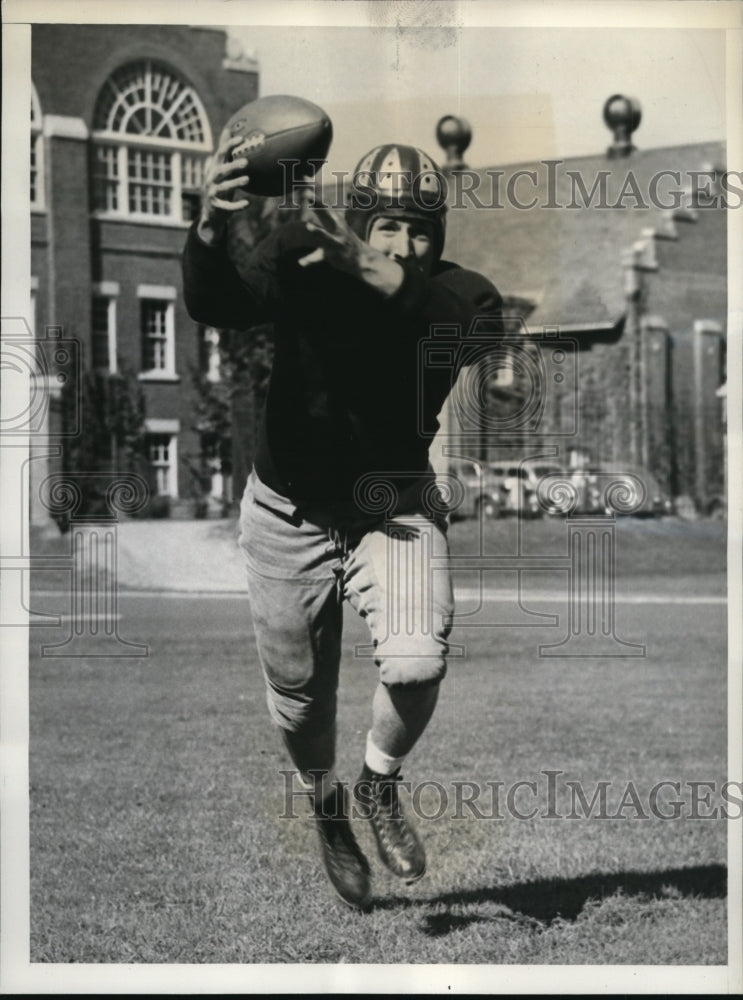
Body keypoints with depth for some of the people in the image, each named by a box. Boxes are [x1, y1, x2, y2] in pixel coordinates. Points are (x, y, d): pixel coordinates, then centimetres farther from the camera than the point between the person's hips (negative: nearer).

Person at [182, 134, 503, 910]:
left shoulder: (461, 295, -15)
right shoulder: (300, 260, -18)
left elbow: (464, 328, -39)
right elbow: (216, 302, -36)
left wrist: (380, 276, -55)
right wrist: (210, 226, -57)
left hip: (398, 512, 0)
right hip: (290, 517, 0)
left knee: (416, 665, -23)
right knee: (298, 694, 13)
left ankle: (379, 787, 9)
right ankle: (327, 807, 46)